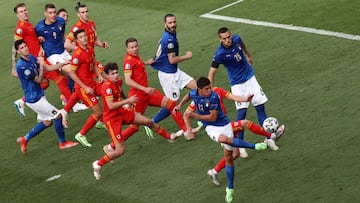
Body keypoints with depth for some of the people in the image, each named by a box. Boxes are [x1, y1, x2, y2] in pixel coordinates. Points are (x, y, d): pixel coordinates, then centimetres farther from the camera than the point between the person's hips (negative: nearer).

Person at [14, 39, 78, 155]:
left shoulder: (31, 58, 3)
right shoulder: (22, 66, -24)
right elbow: (39, 80, -19)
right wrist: (41, 65, -15)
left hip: (38, 96, 9)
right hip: (34, 99, -9)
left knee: (46, 122, 16)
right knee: (57, 115, -2)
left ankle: (24, 139, 24)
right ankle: (62, 143, 13)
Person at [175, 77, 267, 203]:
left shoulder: (213, 97, -21)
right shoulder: (194, 94, -8)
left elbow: (213, 117, -18)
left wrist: (196, 116, -18)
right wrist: (180, 104, 16)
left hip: (224, 125, -2)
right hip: (211, 127, 2)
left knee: (228, 157, 0)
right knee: (224, 139, -35)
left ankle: (230, 188, 15)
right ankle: (254, 146, -29)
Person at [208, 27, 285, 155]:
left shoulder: (236, 39, -10)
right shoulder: (219, 54, -25)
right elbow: (212, 73, -19)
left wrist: (248, 56, 32)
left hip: (250, 78, 5)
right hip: (238, 84, -5)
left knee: (260, 107, 5)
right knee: (242, 112, -14)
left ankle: (268, 138, 16)